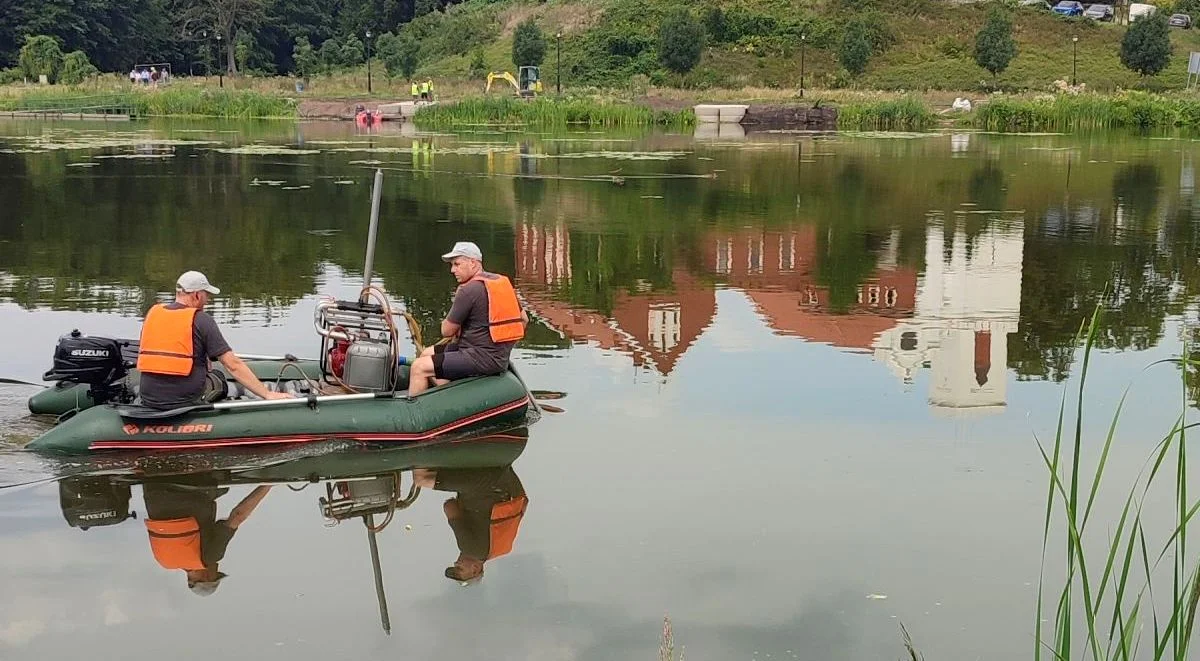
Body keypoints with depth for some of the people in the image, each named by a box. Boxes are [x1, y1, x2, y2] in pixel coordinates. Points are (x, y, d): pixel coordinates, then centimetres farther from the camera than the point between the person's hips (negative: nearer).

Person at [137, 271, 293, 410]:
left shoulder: (152, 313, 7)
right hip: (187, 400, -5)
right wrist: (268, 394, -10)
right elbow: (233, 365, -12)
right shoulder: (201, 319, -9)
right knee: (218, 379, 21)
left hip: (149, 400, 5)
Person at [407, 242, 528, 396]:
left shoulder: (468, 291, -16)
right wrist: (502, 345, 21)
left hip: (481, 358, -10)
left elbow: (447, 331, -10)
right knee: (427, 354, 17)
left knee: (419, 367, -9)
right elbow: (523, 319, 18)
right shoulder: (502, 282, 10)